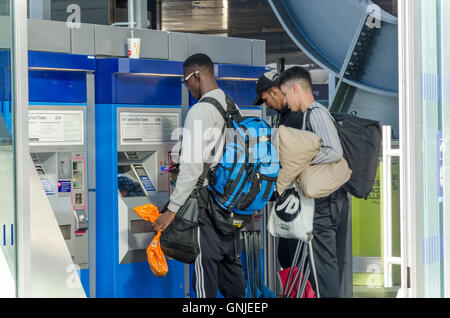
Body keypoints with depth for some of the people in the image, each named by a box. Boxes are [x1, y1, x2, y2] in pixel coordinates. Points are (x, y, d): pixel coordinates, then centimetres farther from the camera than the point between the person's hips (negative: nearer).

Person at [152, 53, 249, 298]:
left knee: (206, 266, -3)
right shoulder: (233, 108, 12)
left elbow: (192, 167, -18)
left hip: (208, 198, -8)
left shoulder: (200, 111, -14)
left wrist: (172, 210, -15)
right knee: (231, 262, 15)